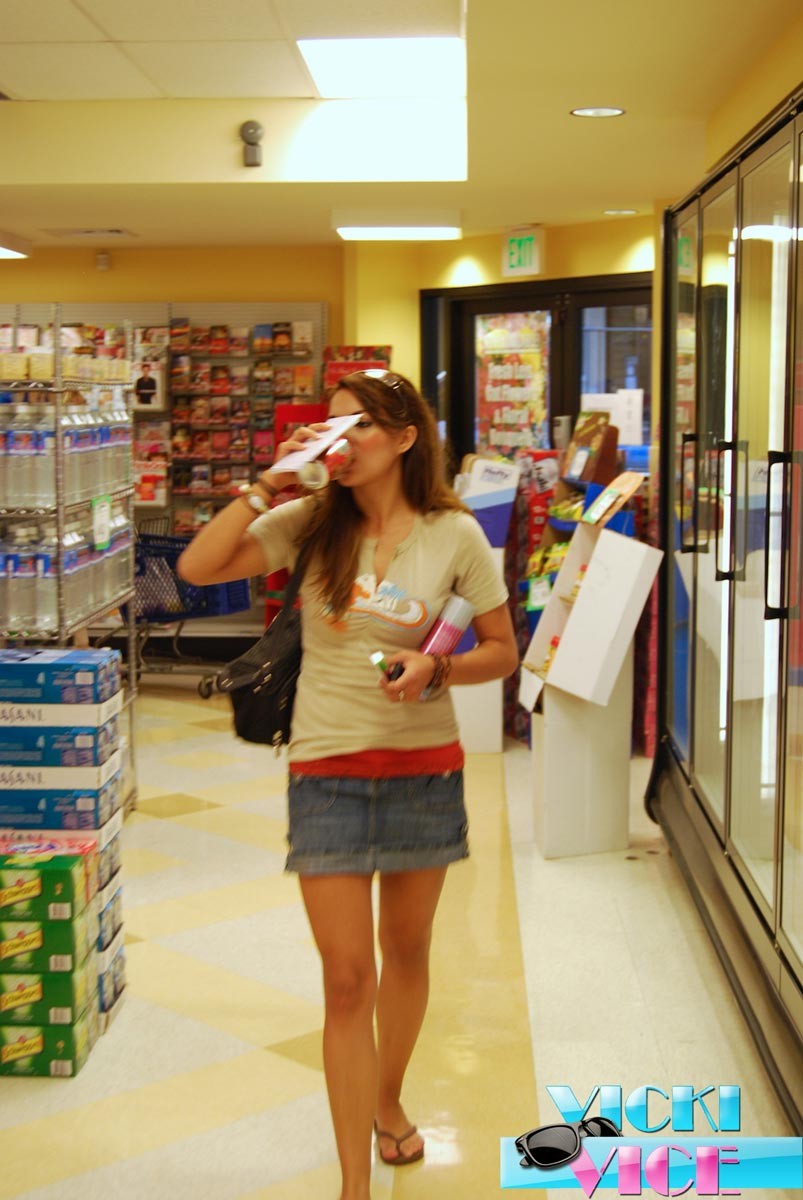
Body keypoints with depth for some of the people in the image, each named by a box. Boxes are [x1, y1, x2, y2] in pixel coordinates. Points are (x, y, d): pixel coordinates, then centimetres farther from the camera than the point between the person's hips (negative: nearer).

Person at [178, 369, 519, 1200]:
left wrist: (436, 668, -17)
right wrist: (271, 483, -15)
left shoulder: (454, 535, -5)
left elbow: (502, 652, 2)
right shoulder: (312, 522, -3)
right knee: (346, 979, -1)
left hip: (423, 766, 1)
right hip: (327, 769, -1)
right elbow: (196, 567, -12)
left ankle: (388, 1101, 45)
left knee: (406, 952, 19)